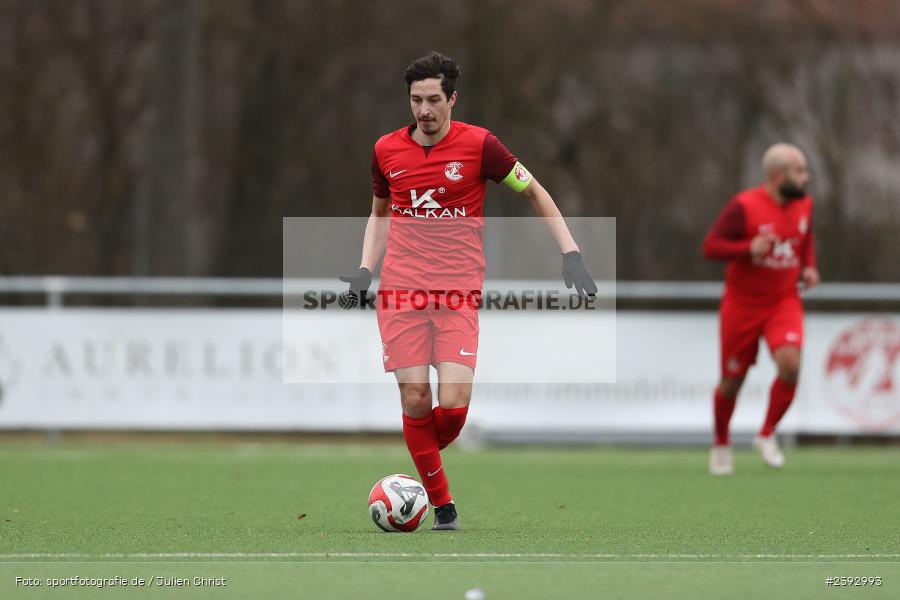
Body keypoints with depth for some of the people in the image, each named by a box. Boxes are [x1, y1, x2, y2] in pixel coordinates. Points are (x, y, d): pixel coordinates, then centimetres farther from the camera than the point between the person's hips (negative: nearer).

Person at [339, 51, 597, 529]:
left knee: (454, 402, -14)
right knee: (414, 396, -5)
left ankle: (423, 461, 19)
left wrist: (570, 254, 0)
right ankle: (441, 505, 9)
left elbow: (535, 193, 8)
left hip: (459, 292, -2)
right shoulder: (386, 150, 6)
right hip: (400, 292, 2)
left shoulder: (478, 145, -3)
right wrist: (365, 269, 10)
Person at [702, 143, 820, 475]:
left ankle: (766, 435, -2)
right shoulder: (743, 206, -17)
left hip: (784, 302, 3)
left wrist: (809, 267, 3)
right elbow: (710, 246, -18)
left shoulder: (803, 204, 2)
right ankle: (721, 444, 32)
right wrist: (749, 249, -32)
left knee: (790, 364, -22)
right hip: (742, 304, -3)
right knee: (732, 381, 6)